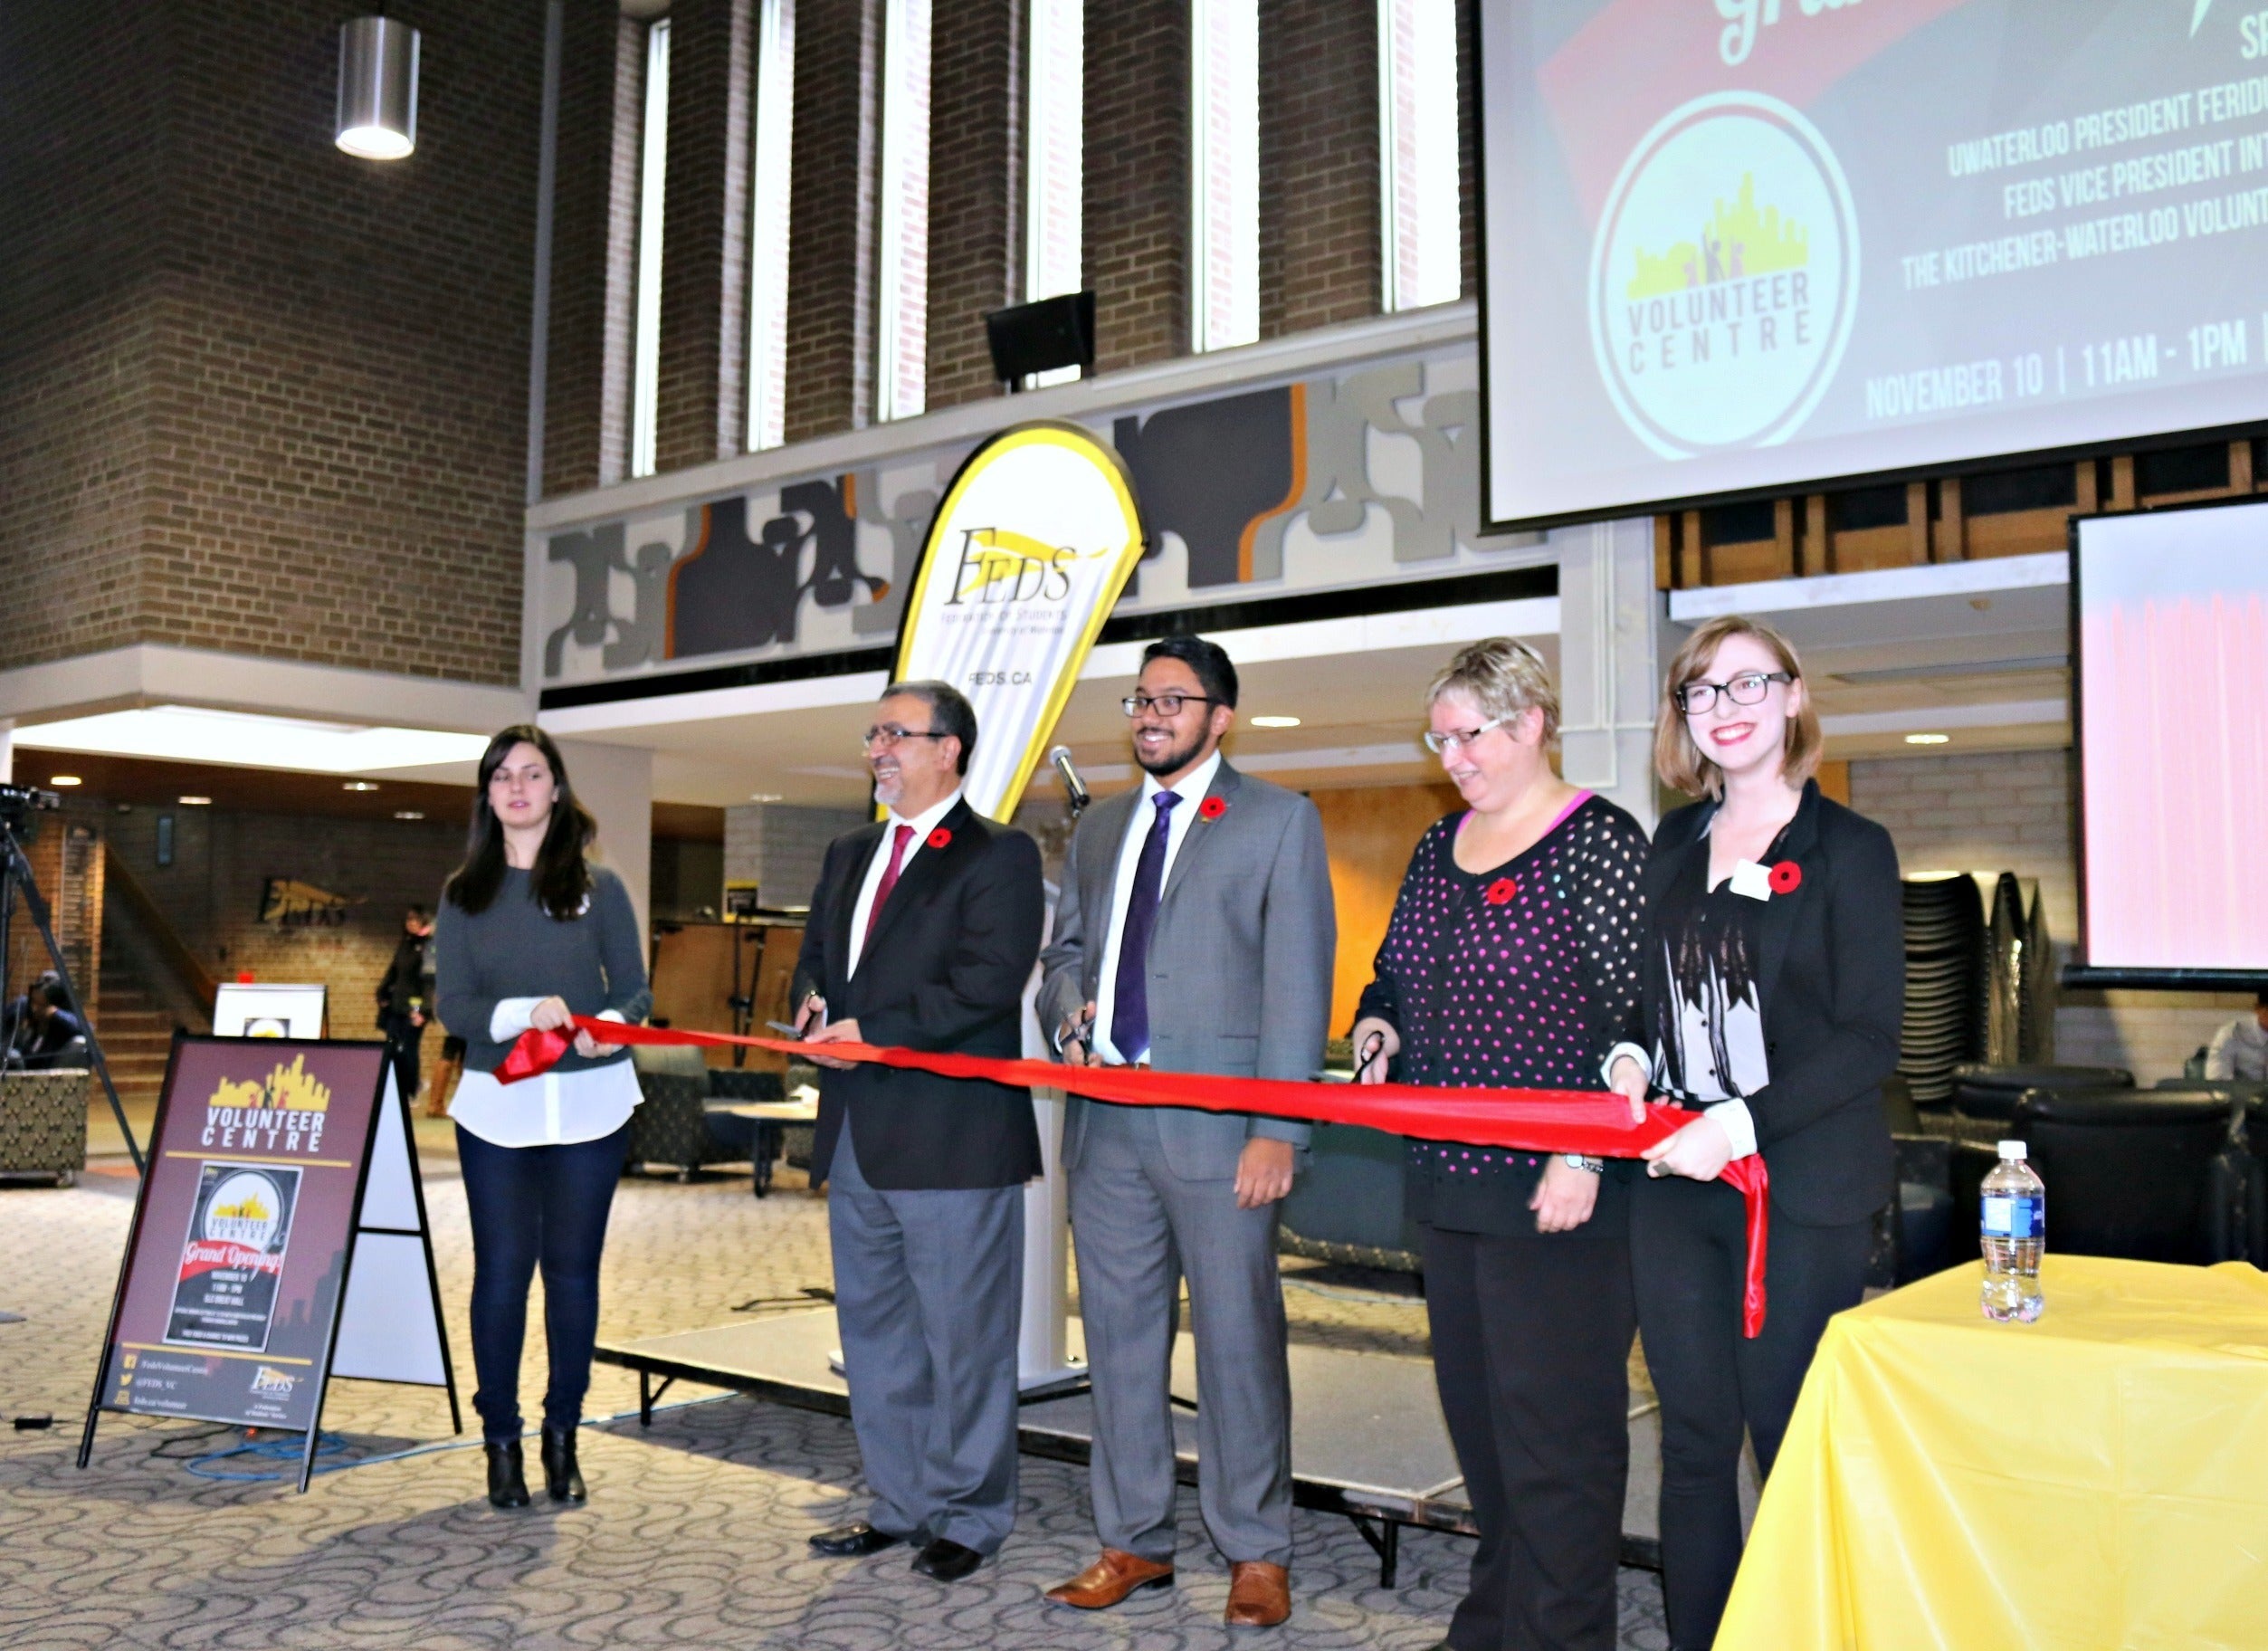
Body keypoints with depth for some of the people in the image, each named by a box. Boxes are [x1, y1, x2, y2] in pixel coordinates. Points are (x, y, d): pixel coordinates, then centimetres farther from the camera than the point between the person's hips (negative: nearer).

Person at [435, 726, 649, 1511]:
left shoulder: (598, 887, 5)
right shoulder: (463, 894, 7)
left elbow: (634, 988, 3)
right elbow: (452, 1003, -1)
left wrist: (610, 1024, -20)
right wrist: (523, 1014, -20)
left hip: (590, 1103, 0)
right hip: (496, 1106, 1)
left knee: (573, 1268, 6)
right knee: (501, 1269, 3)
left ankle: (563, 1437, 19)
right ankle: (500, 1440, 16)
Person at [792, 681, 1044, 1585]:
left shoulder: (999, 855, -6)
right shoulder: (848, 855, 18)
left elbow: (989, 980, -17)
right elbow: (814, 957, 22)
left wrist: (872, 1031, -18)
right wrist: (818, 1010, -1)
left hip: (954, 1136, -8)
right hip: (857, 1136, 8)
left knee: (962, 1338, 2)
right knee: (874, 1329, 15)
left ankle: (967, 1516, 17)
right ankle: (900, 1503, 29)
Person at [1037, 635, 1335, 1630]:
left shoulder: (1279, 820, 1)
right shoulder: (1099, 829, 18)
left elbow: (1296, 983, -5)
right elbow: (1062, 954, 24)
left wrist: (1278, 1129, -12)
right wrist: (1071, 1013, 0)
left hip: (1217, 1126, -5)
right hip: (1106, 1122, 5)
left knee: (1238, 1340, 1)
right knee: (1119, 1337, 11)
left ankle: (1256, 1554, 16)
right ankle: (1133, 1542, 25)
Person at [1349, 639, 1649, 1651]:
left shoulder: (1599, 842, -9)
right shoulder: (1439, 849, 14)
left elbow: (1633, 1012, -14)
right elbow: (1395, 974, 25)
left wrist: (1585, 1157, -19)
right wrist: (1378, 1023, 3)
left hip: (1554, 1188, -8)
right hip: (1448, 1181, 8)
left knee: (1556, 1430, -1)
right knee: (1476, 1413, 16)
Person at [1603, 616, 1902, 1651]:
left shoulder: (1849, 849, -5)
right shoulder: (1673, 847, 11)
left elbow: (1871, 1040, -10)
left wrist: (1741, 1123, -19)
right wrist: (1630, 1057, 0)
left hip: (1802, 1192, -5)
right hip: (1674, 1185, 5)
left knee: (1791, 1446, 3)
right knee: (1694, 1441, 11)